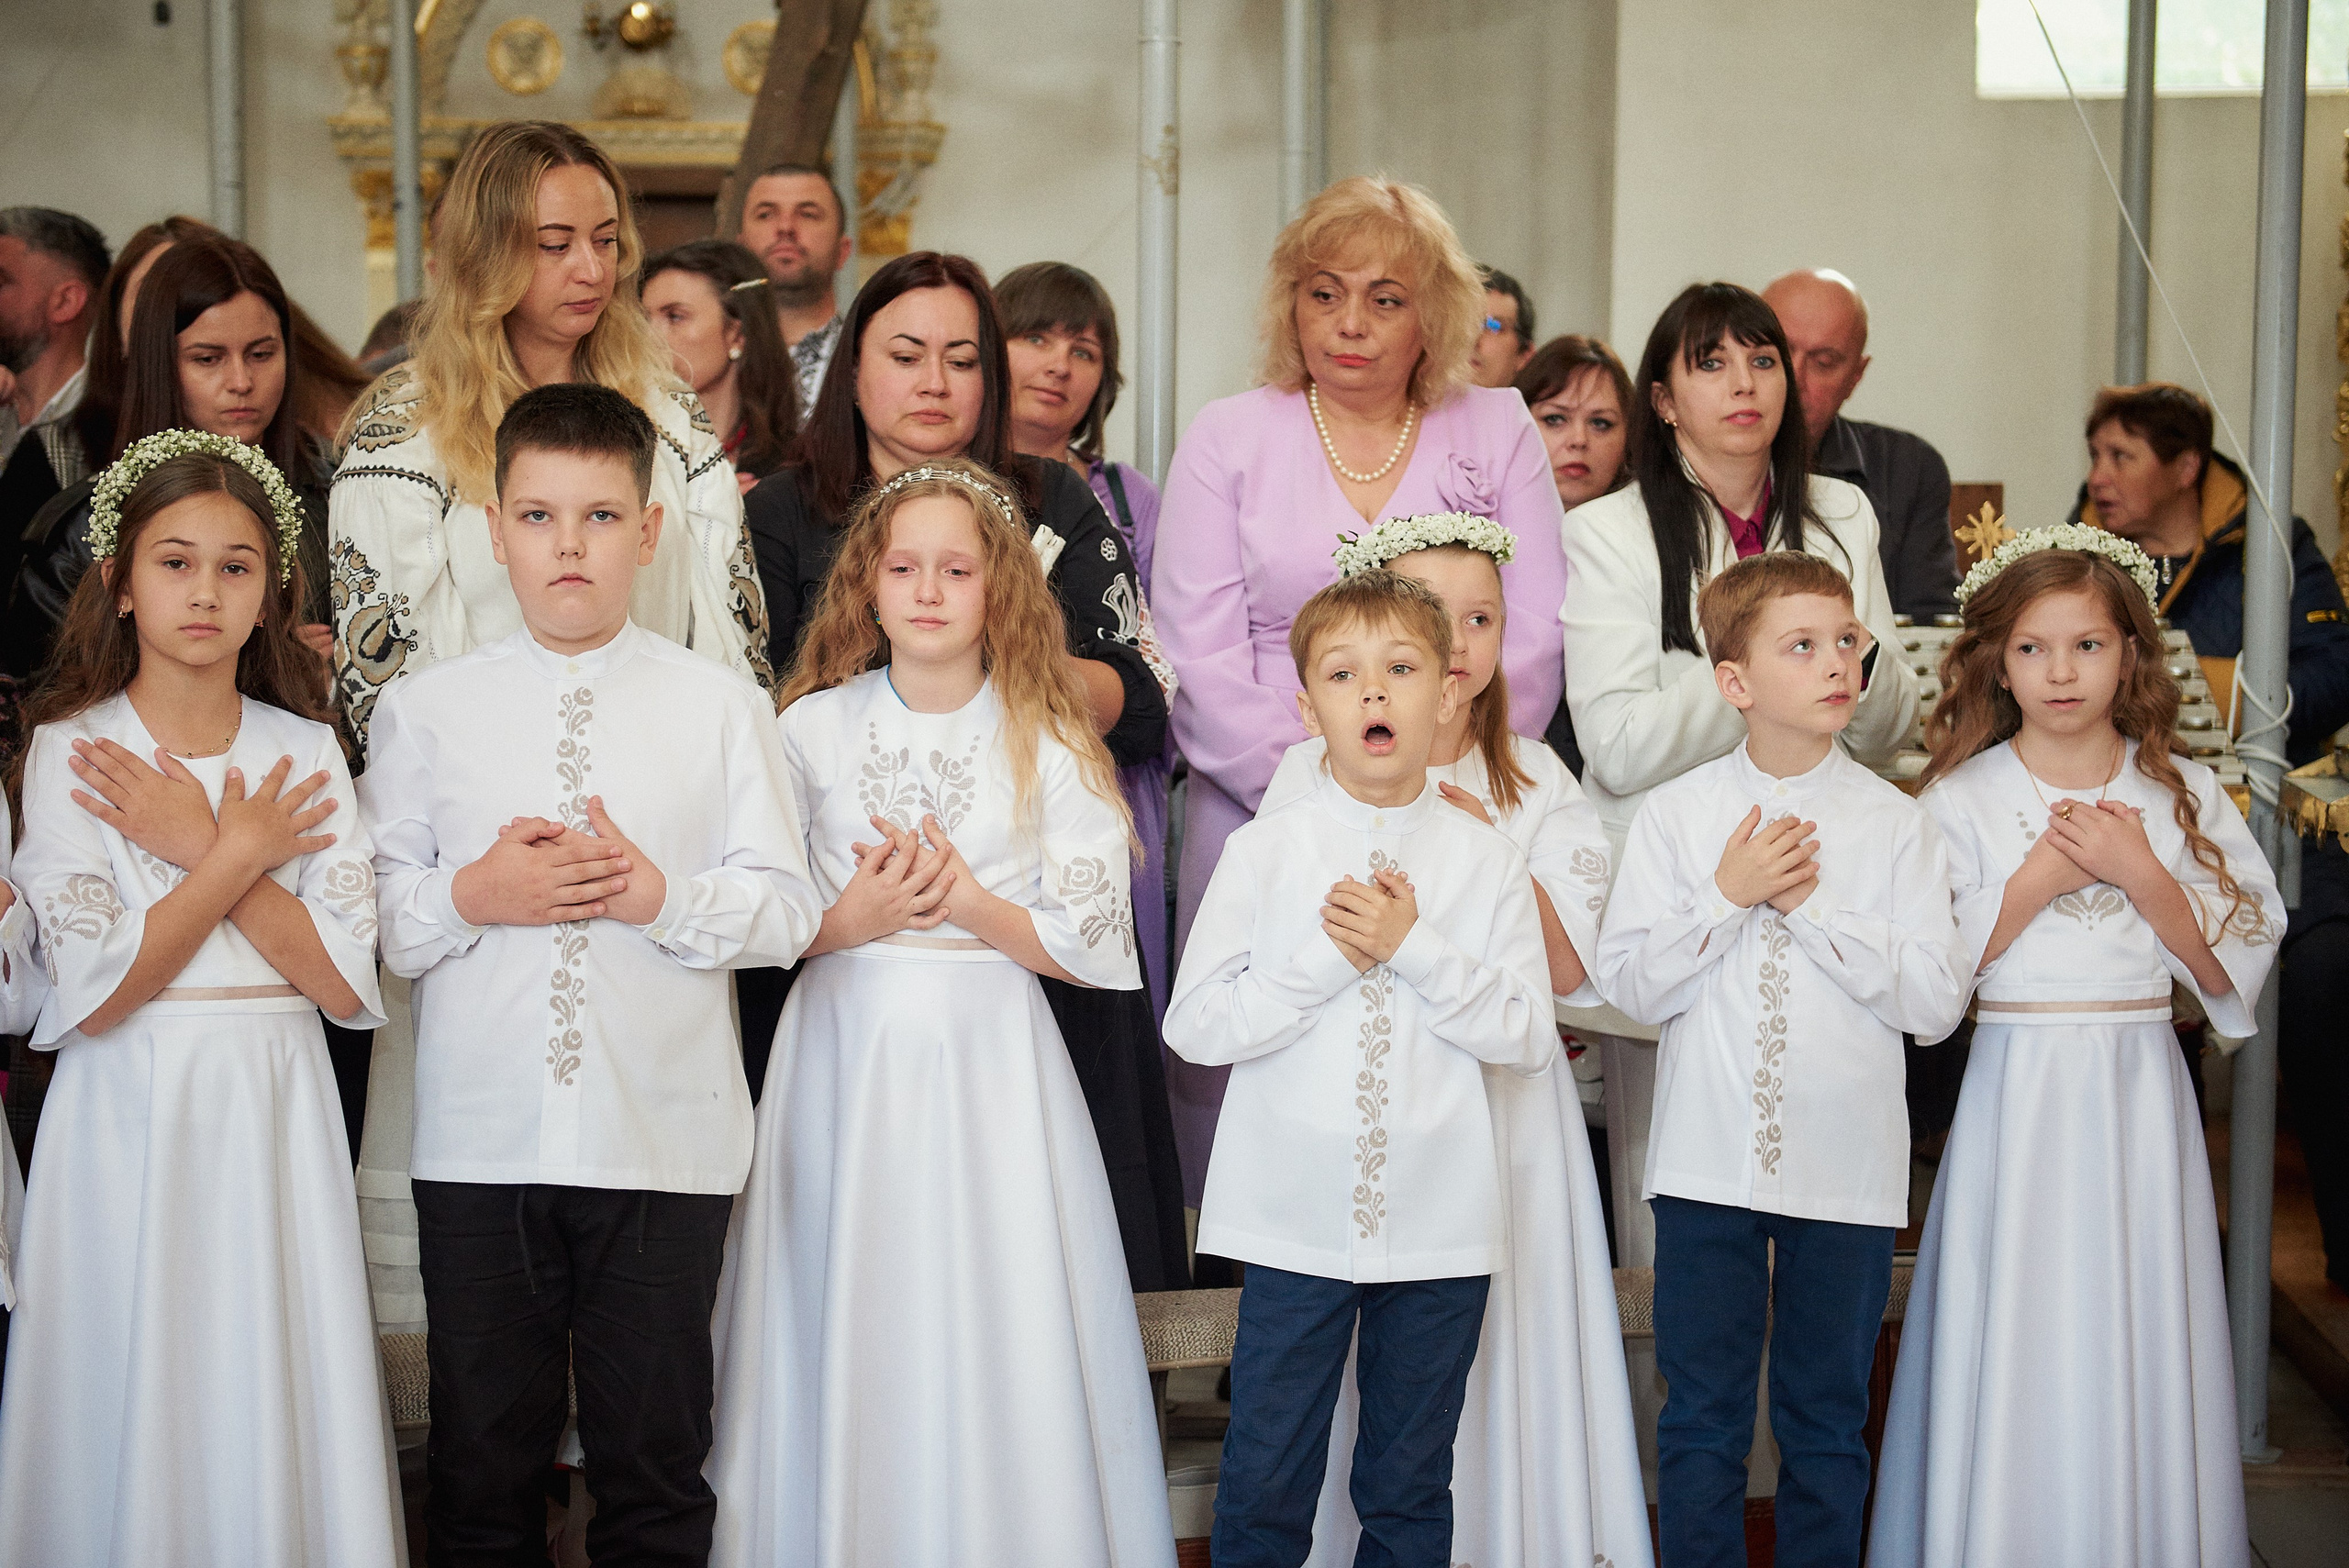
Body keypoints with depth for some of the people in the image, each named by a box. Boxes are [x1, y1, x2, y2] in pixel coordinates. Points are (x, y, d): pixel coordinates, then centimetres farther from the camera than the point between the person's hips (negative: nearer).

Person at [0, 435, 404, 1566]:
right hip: (129, 1116, -2)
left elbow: (346, 982, -6)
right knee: (136, 1399, 4)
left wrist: (196, 845, -11)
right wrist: (239, 855, -11)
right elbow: (96, 991, -12)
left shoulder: (304, 751, 4)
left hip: (274, 1113, 2)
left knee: (274, 1398, 5)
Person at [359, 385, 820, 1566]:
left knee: (655, 1459, 9)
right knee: (482, 1459, 11)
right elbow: (366, 914, 4)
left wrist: (660, 895, -15)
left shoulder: (723, 706, 3)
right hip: (477, 1145, 1)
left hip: (667, 1146, -1)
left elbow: (787, 911, 0)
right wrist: (471, 897, -13)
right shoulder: (426, 709, 6)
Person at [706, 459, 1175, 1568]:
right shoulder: (813, 728, 5)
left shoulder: (1047, 746, 1)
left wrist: (972, 906, -15)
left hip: (990, 1063, -1)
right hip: (846, 1059, 1)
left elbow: (1093, 945, -1)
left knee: (992, 1335, 0)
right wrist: (851, 920, -15)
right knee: (848, 1337, 3)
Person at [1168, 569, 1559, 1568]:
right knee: (1263, 1486, 4)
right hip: (1294, 1222, -1)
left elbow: (1528, 1038, -3)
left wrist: (1416, 948, -14)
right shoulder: (1263, 851, -1)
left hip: (1440, 1226, 1)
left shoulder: (1486, 859, 1)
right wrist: (1329, 955, -15)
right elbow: (1196, 1025, -6)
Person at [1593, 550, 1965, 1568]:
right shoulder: (1675, 815, 0)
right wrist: (1728, 894, -15)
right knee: (1701, 1415, 8)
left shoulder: (1896, 825, -1)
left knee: (1828, 1419, 10)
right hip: (1708, 1161, 0)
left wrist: (1814, 904, -13)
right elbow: (1628, 982, -5)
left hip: (1849, 1166, 0)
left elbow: (1935, 1000, -8)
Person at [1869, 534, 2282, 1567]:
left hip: (2141, 1095, 2)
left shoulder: (2182, 794, 5)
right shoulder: (1961, 799, 0)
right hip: (2018, 1096, -1)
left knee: (2138, 1345, 4)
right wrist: (2040, 879, -12)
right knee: (2018, 1350, 0)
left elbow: (2231, 969, 0)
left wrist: (2140, 871, -11)